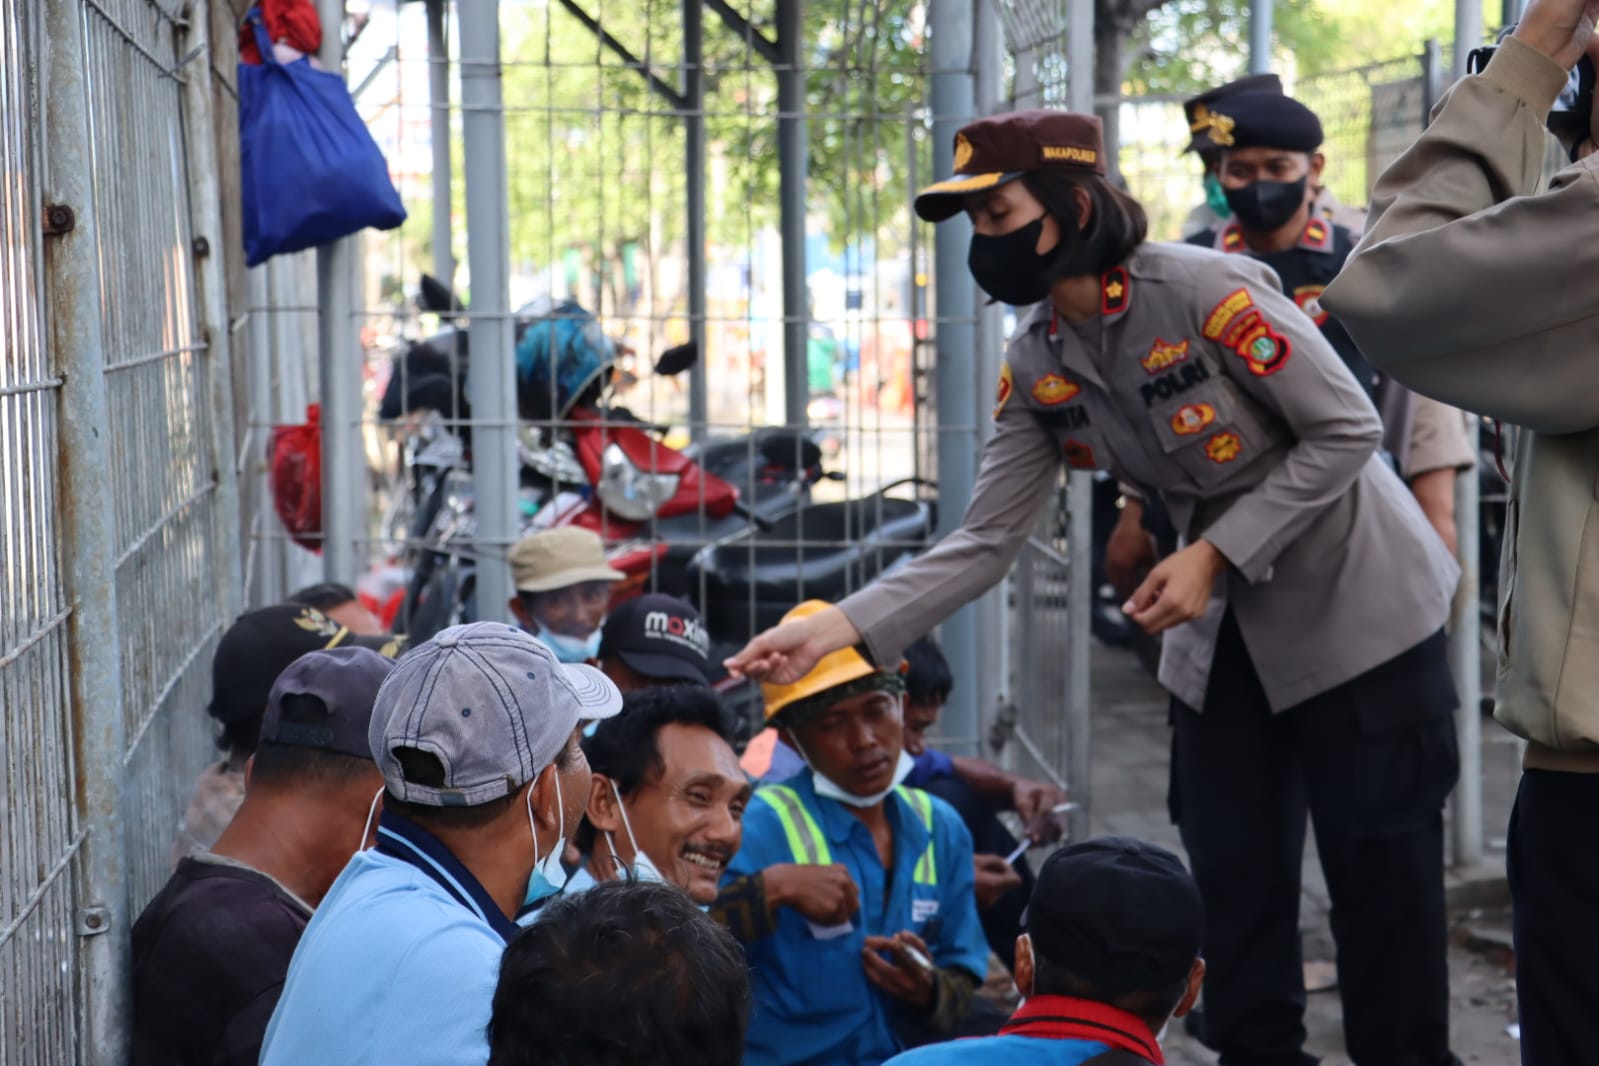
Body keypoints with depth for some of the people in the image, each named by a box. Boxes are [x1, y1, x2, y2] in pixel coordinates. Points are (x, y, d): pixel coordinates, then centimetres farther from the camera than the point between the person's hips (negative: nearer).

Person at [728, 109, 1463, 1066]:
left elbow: (1347, 430, -18)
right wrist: (840, 628, -18)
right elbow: (986, 541, -6)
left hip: (1356, 605, -6)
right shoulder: (1037, 366, -2)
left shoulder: (1205, 289, -22)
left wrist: (1213, 553, -22)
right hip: (1226, 630, 6)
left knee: (1381, 877, 0)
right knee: (1234, 879, 8)